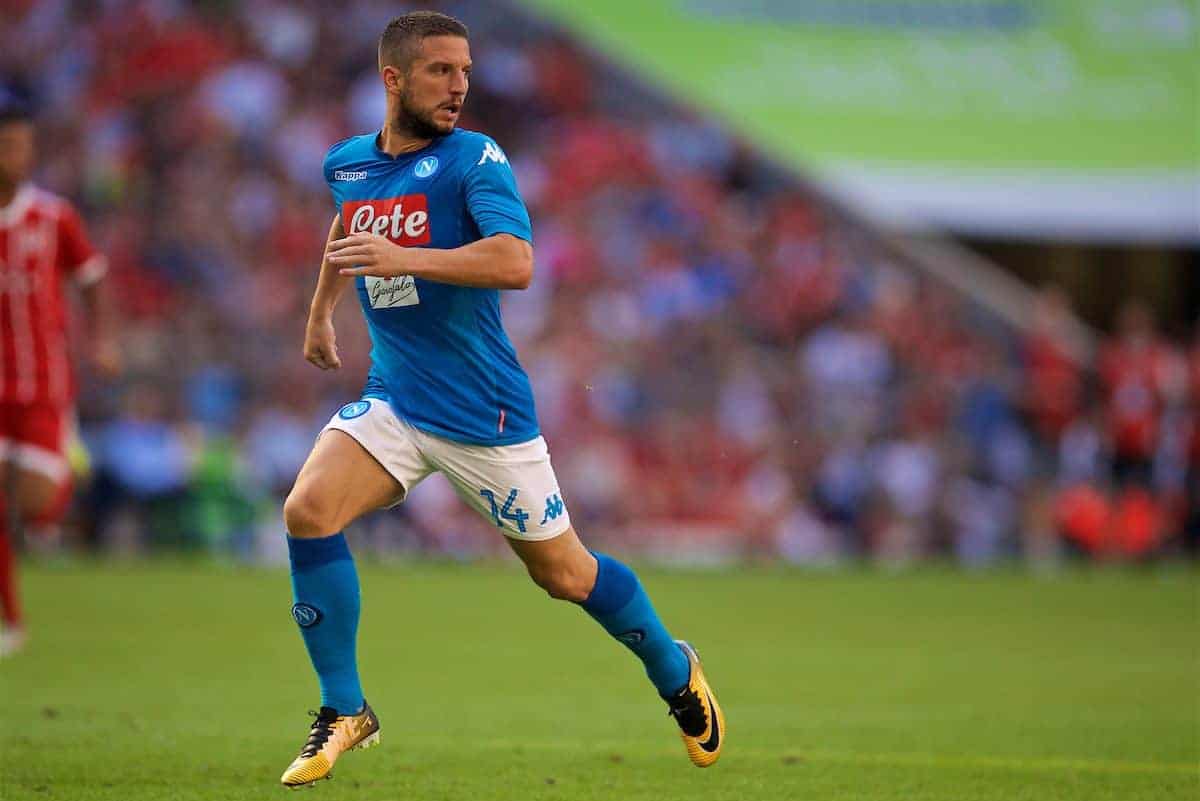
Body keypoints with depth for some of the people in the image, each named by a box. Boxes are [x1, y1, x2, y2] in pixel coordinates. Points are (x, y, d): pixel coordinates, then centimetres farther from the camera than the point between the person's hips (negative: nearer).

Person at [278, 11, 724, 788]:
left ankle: (676, 673, 35)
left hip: (485, 414, -4)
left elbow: (515, 261, -29)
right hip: (393, 397, 4)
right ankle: (345, 711, -7)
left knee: (565, 574, 6)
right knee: (308, 510, -20)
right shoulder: (348, 163, 5)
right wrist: (321, 309, 38)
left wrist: (402, 258, -35)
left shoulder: (476, 159, -13)